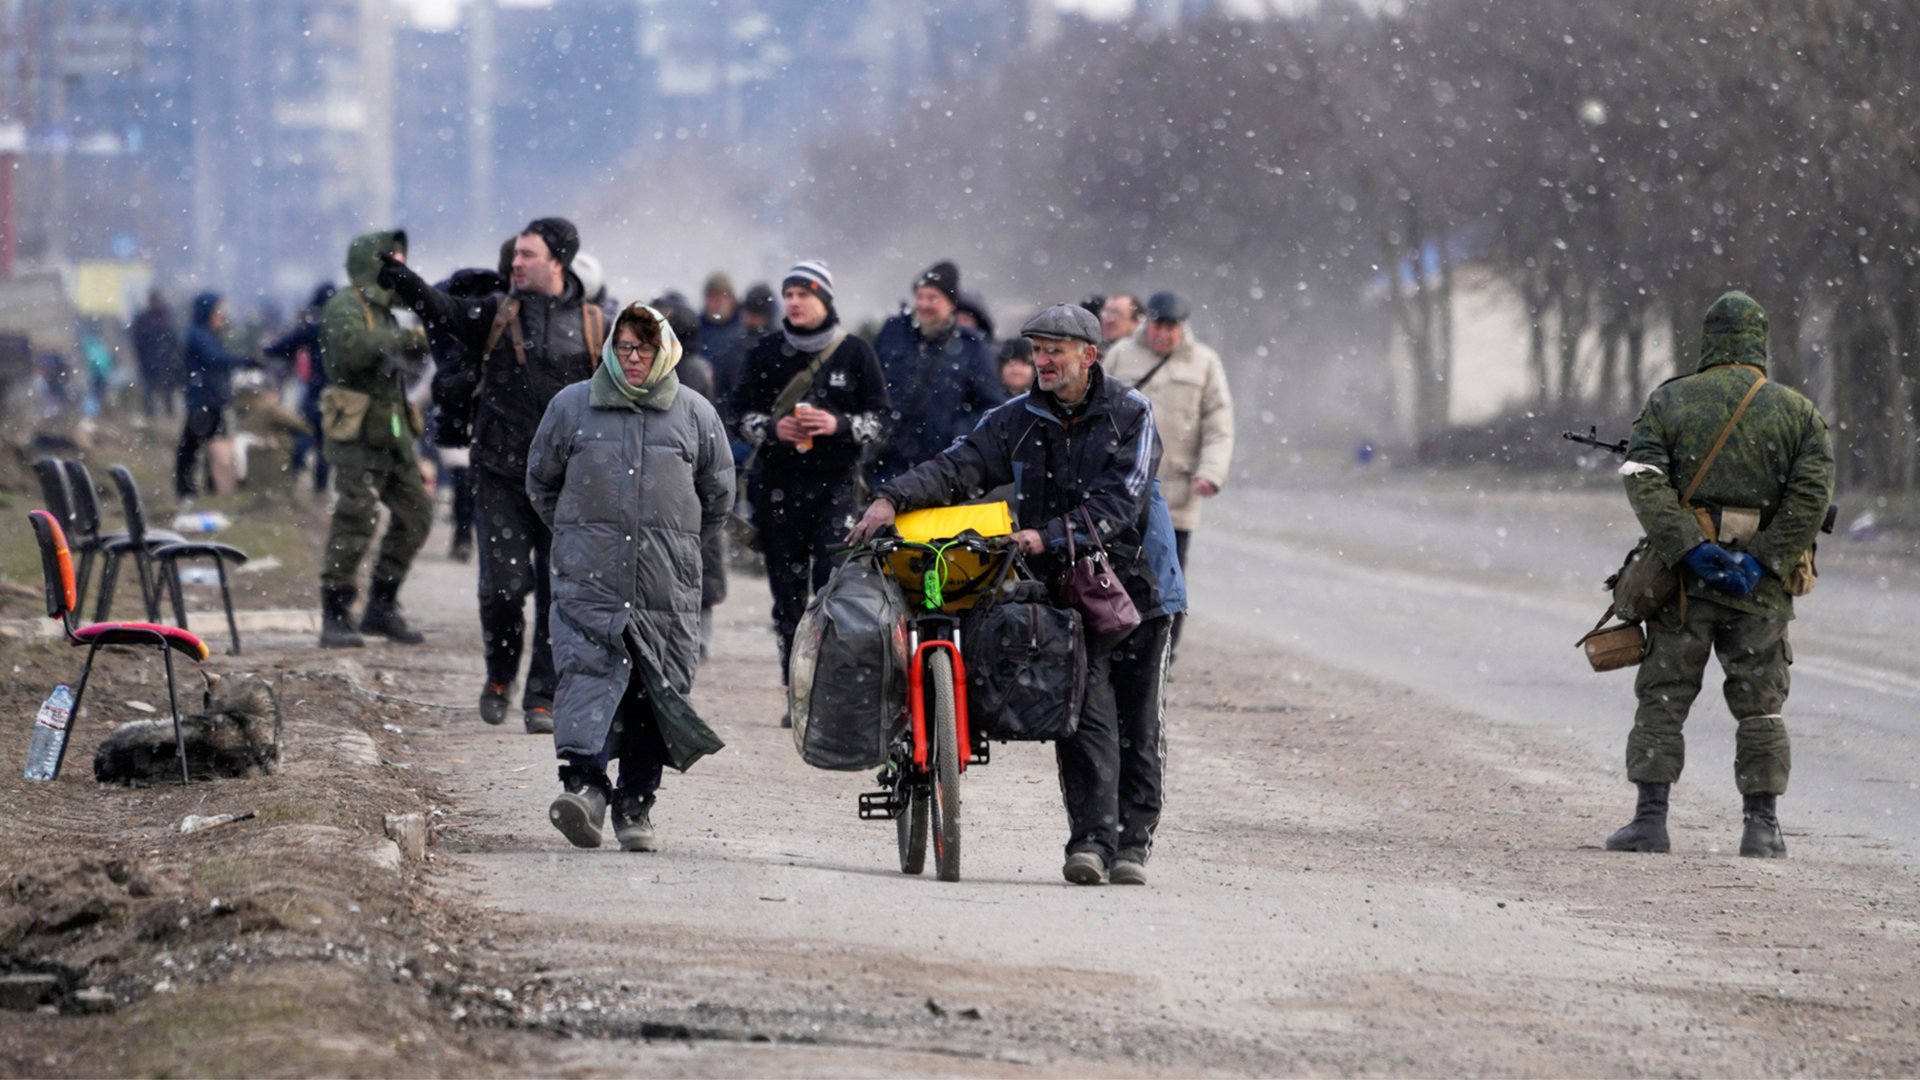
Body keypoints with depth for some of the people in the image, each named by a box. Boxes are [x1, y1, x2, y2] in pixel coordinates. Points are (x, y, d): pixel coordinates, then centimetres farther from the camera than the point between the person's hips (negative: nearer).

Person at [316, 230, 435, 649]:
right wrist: (405, 338, -25)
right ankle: (335, 618, -8)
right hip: (358, 432, -9)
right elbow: (352, 348, -30)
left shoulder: (382, 310, 19)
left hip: (392, 433, 9)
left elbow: (406, 366, 27)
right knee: (354, 521, -12)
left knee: (415, 513, 8)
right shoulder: (345, 307, -9)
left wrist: (422, 342, 10)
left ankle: (381, 609, 16)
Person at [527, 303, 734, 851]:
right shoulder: (572, 406, 7)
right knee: (590, 668, -19)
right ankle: (582, 780, -31)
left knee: (658, 692, 2)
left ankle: (635, 804, 10)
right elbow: (541, 480, 18)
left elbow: (718, 495, 19)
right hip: (589, 579, -2)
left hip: (668, 586, 2)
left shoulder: (695, 414, 8)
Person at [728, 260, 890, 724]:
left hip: (836, 482, -3)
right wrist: (773, 428, -8)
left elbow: (879, 420, 5)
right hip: (778, 484, 3)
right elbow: (741, 412, 12)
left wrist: (838, 425, -13)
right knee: (788, 590, 3)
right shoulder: (767, 352, 10)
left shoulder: (855, 354, 4)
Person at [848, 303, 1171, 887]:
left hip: (1134, 579, -1)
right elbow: (956, 467, 0)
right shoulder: (1018, 421, 8)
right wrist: (893, 498, -17)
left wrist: (1049, 537, -24)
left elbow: (1117, 505, -13)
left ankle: (1132, 845, 12)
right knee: (1086, 713, -14)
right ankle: (1091, 840, -18)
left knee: (1138, 725, 3)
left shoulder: (1130, 415, -2)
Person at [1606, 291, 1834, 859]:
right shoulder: (1797, 412, 3)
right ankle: (1762, 825, 6)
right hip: (1759, 587, 1)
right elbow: (1812, 493, -8)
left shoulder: (1669, 401, 2)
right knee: (1760, 706, 8)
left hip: (1684, 577, 0)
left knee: (1662, 700, 6)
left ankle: (1650, 820, 1)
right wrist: (1762, 561, -11)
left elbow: (1644, 481, -10)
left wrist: (1691, 549, -15)